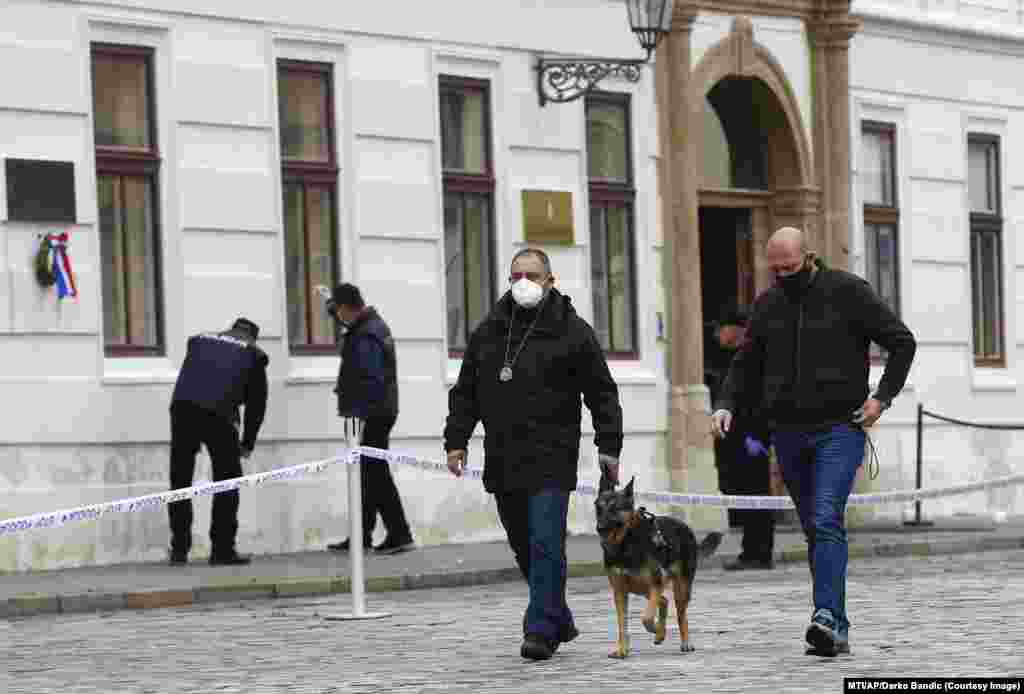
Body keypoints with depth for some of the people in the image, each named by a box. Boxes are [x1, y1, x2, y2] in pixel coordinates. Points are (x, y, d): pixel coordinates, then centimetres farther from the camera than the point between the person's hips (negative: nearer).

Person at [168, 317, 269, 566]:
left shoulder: (199, 340, 30)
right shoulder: (253, 352, 21)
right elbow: (257, 403, 20)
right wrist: (247, 444, 28)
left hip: (182, 406, 3)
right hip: (217, 414, -3)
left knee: (180, 481, 10)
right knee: (227, 481, 9)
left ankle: (179, 550, 10)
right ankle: (222, 549, 5)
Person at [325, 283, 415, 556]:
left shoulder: (365, 338, -20)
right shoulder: (375, 324, 13)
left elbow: (370, 382, -27)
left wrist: (357, 415, -27)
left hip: (369, 416, -11)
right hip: (382, 412, 11)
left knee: (376, 474, -7)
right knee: (369, 474, 15)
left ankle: (399, 535, -7)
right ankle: (360, 536, 23)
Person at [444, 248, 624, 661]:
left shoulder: (572, 331, -1)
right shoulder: (488, 332, 12)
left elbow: (602, 392, 1)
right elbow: (465, 392, 17)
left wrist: (609, 446, -4)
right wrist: (456, 440, 8)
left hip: (551, 459, -5)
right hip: (502, 458, 5)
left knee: (545, 544, -12)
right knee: (524, 547, 11)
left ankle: (541, 630, -13)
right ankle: (559, 621, 26)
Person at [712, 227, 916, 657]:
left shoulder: (848, 292, -4)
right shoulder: (767, 304, 10)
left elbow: (902, 342, 1)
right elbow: (746, 364, 19)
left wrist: (883, 396, -8)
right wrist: (726, 405, 1)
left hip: (839, 430, -5)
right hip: (788, 432, 5)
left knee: (826, 521, -20)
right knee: (814, 530, 6)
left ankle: (828, 617, -30)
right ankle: (837, 633, 9)